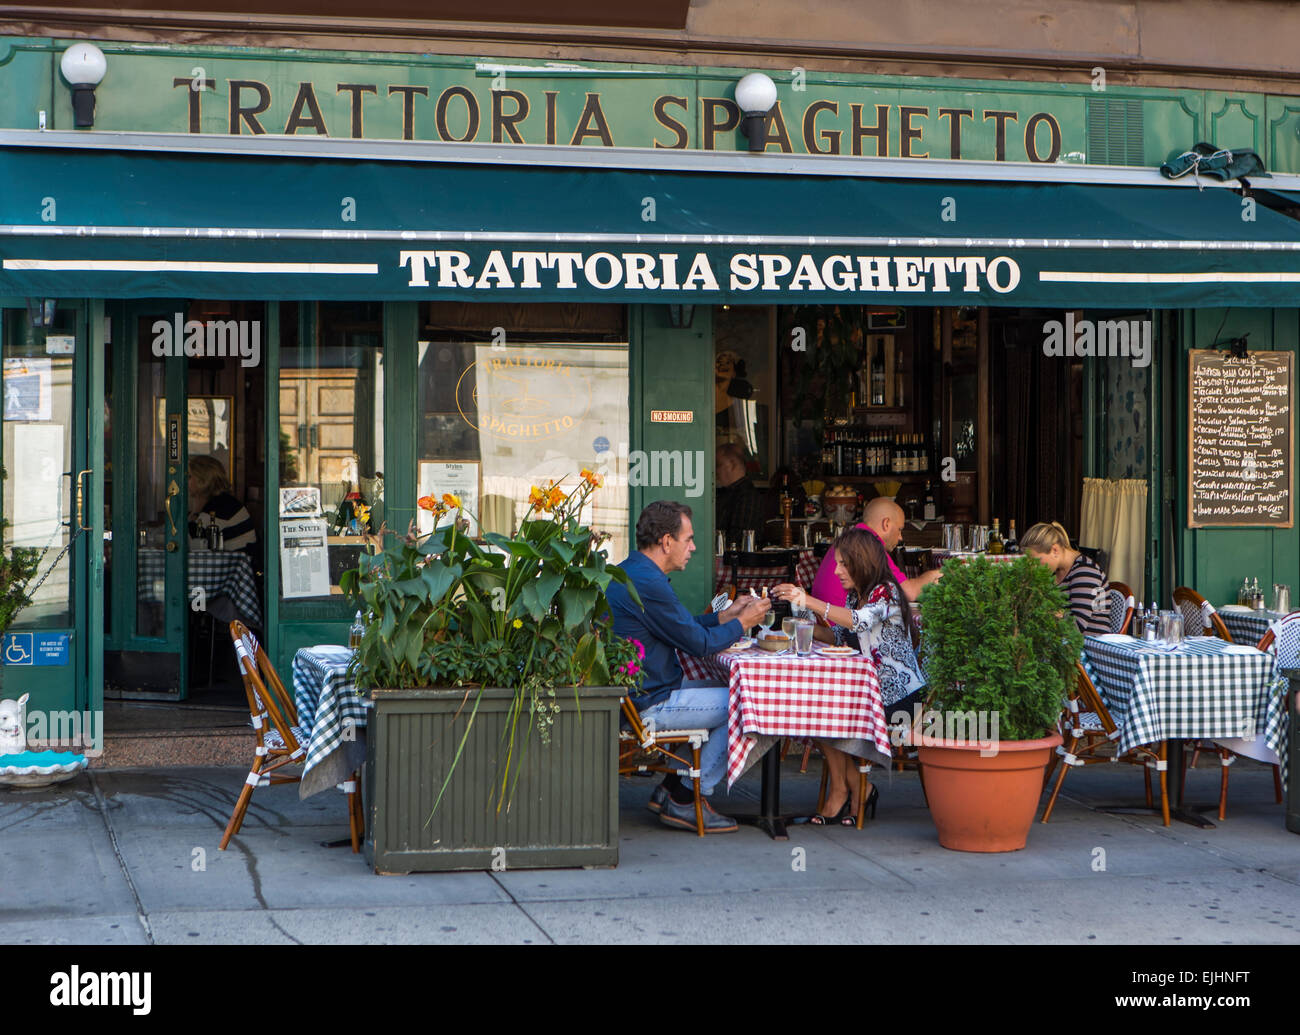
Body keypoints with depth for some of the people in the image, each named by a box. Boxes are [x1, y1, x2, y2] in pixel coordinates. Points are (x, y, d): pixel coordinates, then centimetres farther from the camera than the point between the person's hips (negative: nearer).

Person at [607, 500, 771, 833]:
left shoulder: (625, 574, 12)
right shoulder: (647, 584, -22)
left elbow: (682, 626, 22)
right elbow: (698, 643, -16)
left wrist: (724, 616, 16)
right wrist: (742, 623, -1)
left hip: (632, 694, 11)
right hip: (649, 704, -11)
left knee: (719, 690, 24)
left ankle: (671, 787, 19)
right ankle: (684, 801, 1)